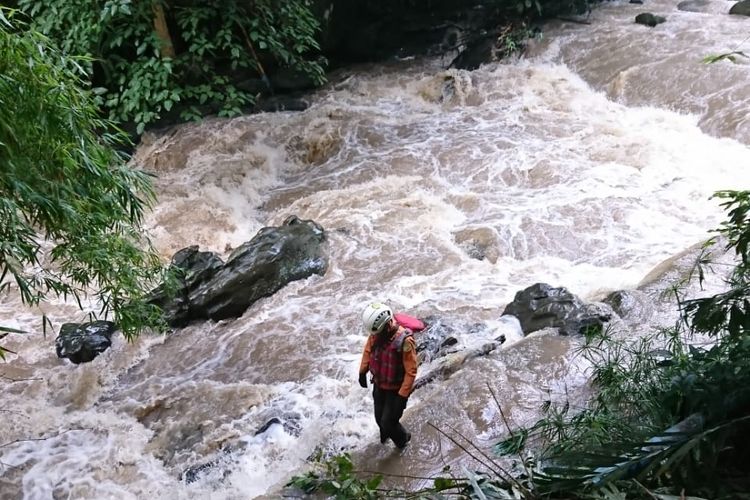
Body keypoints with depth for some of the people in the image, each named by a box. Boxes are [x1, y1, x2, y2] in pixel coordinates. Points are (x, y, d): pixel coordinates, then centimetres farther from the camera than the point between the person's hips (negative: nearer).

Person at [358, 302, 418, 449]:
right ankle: (385, 433, 53)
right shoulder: (375, 334, -15)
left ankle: (403, 437, 35)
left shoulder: (404, 341, -33)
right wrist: (362, 372, 16)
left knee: (388, 423, 3)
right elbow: (368, 351, 7)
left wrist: (402, 396, -25)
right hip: (379, 385, 5)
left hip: (396, 390, -5)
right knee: (380, 418, 21)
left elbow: (411, 372, -27)